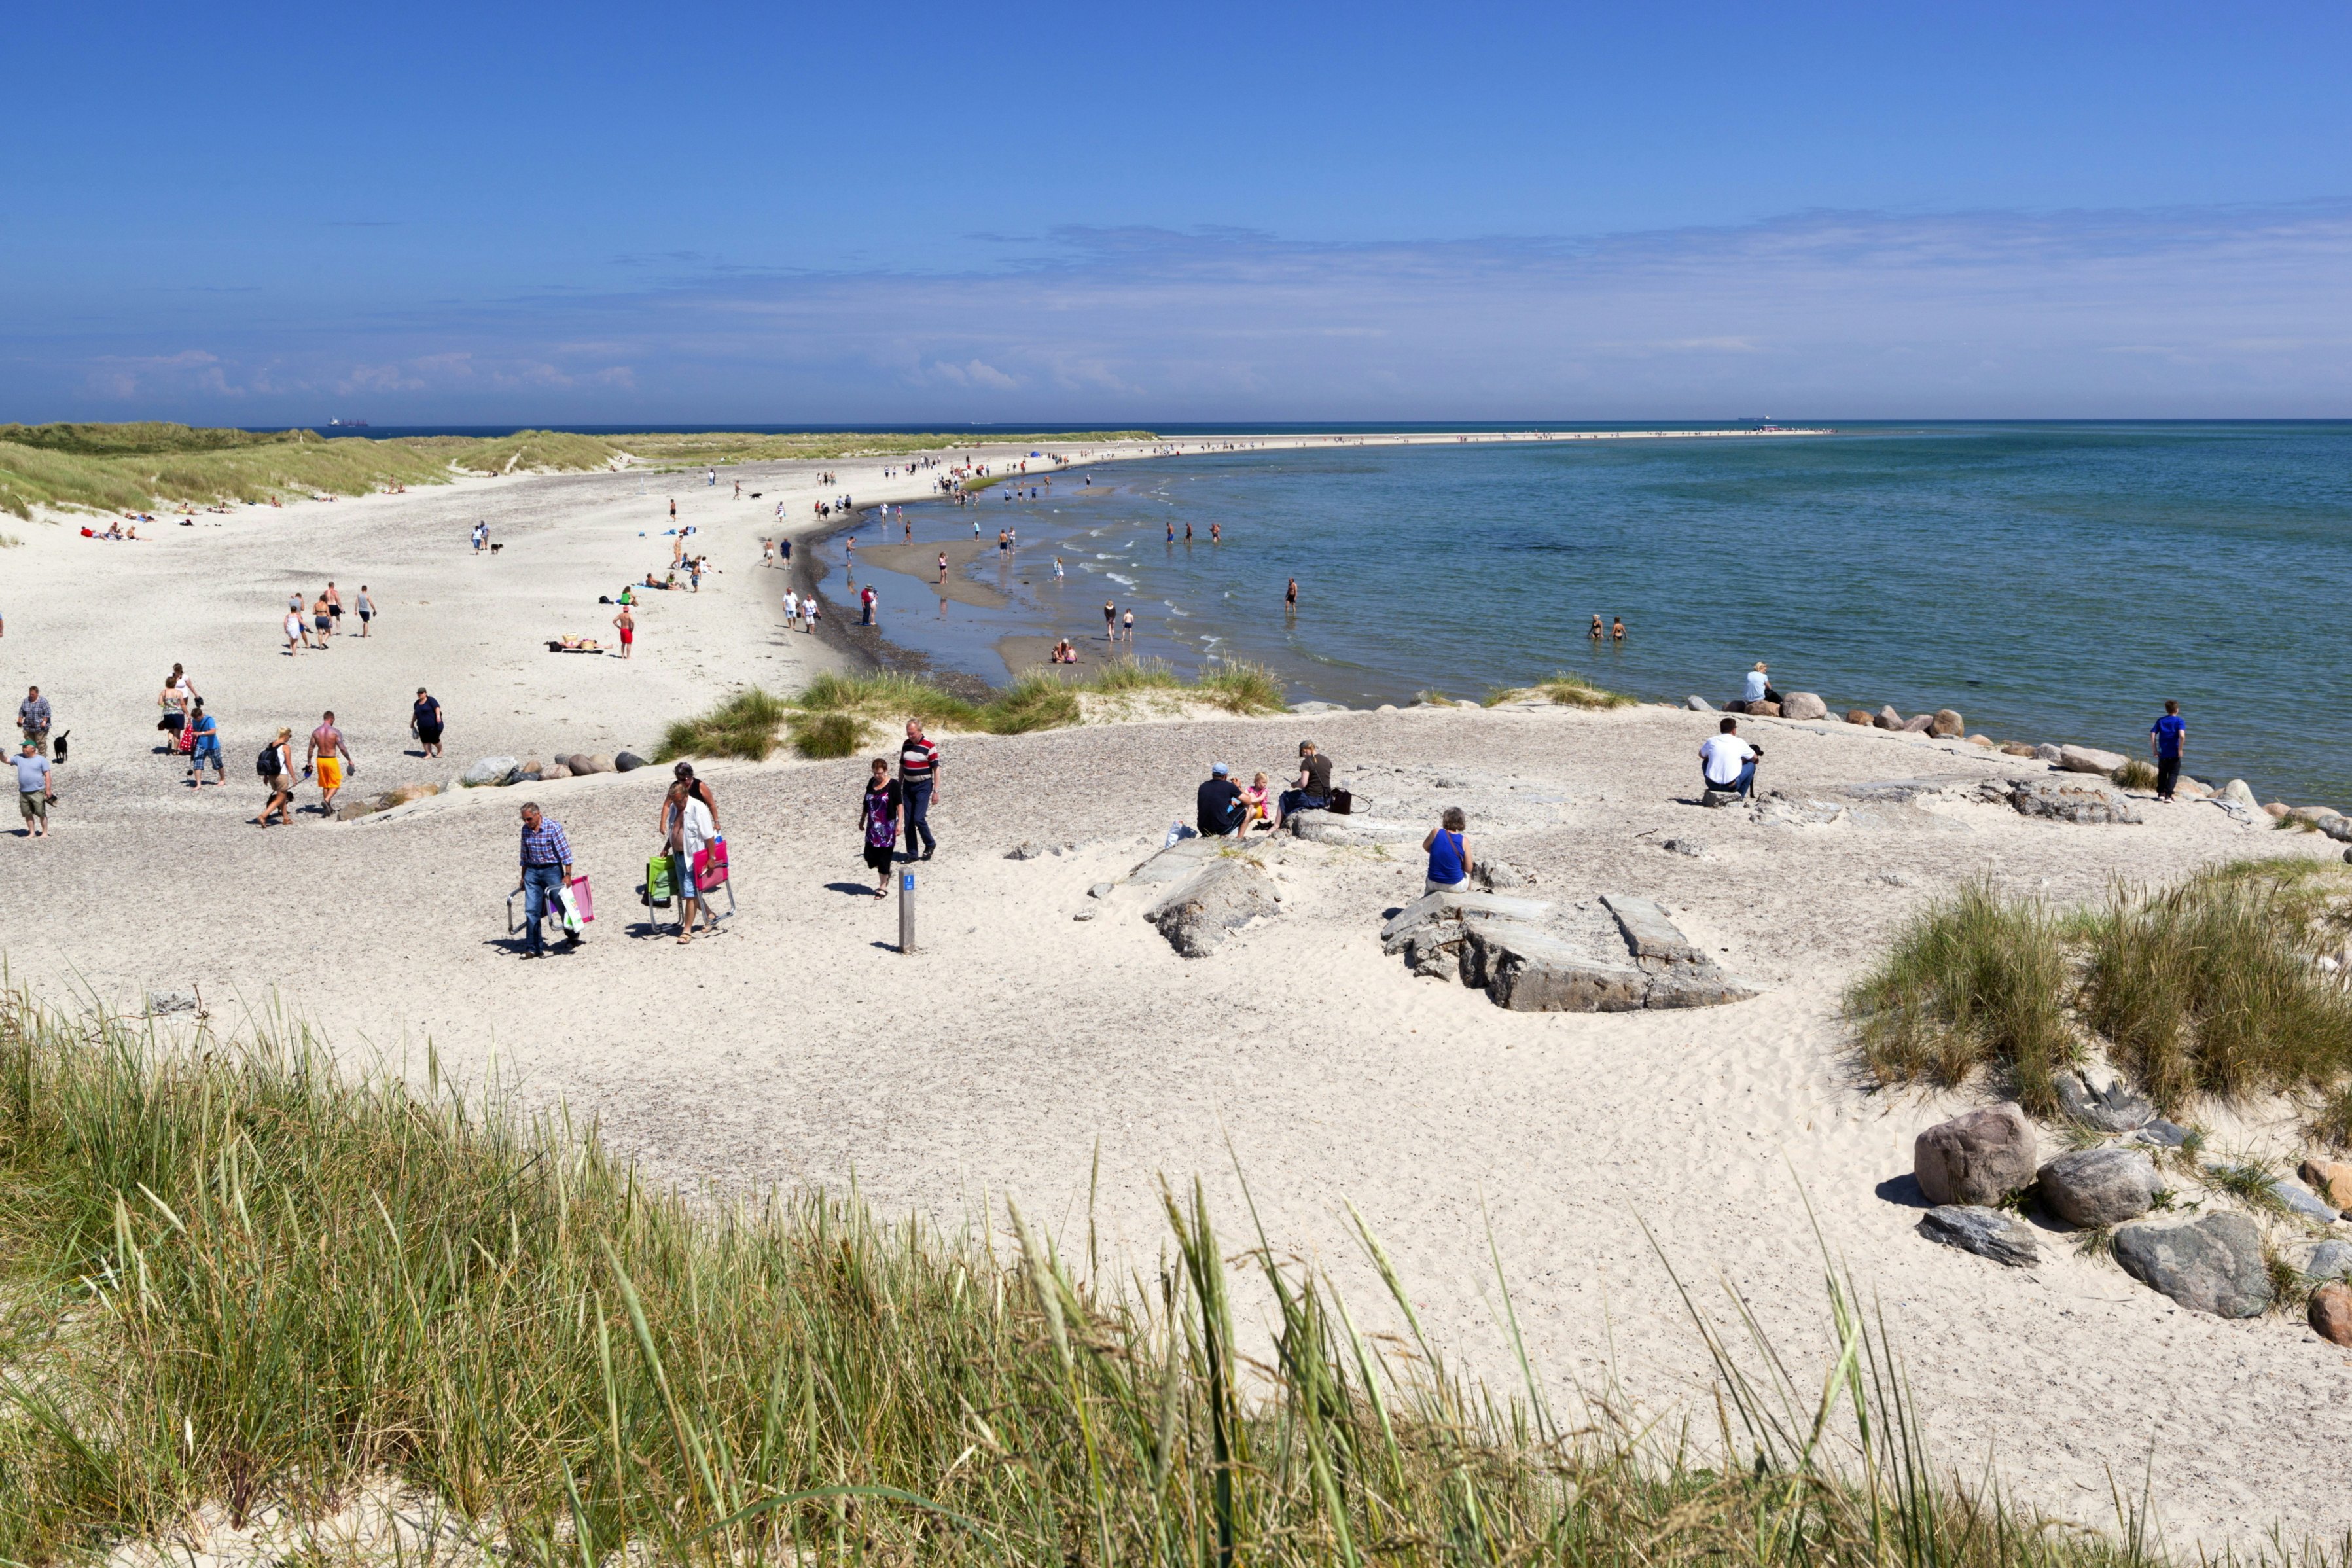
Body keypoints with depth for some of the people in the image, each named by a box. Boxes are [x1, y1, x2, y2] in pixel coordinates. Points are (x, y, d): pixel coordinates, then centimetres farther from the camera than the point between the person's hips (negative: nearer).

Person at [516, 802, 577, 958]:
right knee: (531, 911, -4)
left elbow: (565, 853, -12)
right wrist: (523, 877, 16)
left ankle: (573, 937, 26)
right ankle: (533, 948, -3)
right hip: (532, 872, 4)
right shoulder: (525, 830, 4)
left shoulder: (553, 827, -13)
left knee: (562, 906, 4)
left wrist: (568, 875, -15)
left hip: (552, 870, -4)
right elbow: (525, 855, 15)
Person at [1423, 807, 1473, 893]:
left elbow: (1425, 846, 12)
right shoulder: (1464, 841, -15)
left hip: (1434, 885, 1)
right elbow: (1468, 869, -8)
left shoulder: (1436, 833, -11)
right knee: (1467, 875, 35)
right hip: (1455, 887, -1)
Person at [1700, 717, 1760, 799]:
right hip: (1732, 785, -2)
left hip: (1712, 784, 2)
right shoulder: (1739, 742, 0)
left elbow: (1701, 755, 23)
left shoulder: (1711, 741, 3)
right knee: (1751, 765, 19)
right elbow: (1755, 758, 17)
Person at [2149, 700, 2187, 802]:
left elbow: (2152, 734, -2)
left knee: (2162, 773, 20)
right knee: (2173, 775, 2)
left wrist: (2154, 750, 3)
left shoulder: (2160, 721, 7)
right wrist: (2180, 749, -11)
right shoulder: (2179, 721, -5)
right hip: (2174, 754, -3)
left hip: (2162, 754, 3)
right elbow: (2182, 736, -21)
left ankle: (2161, 793, 28)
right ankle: (2168, 795, -9)